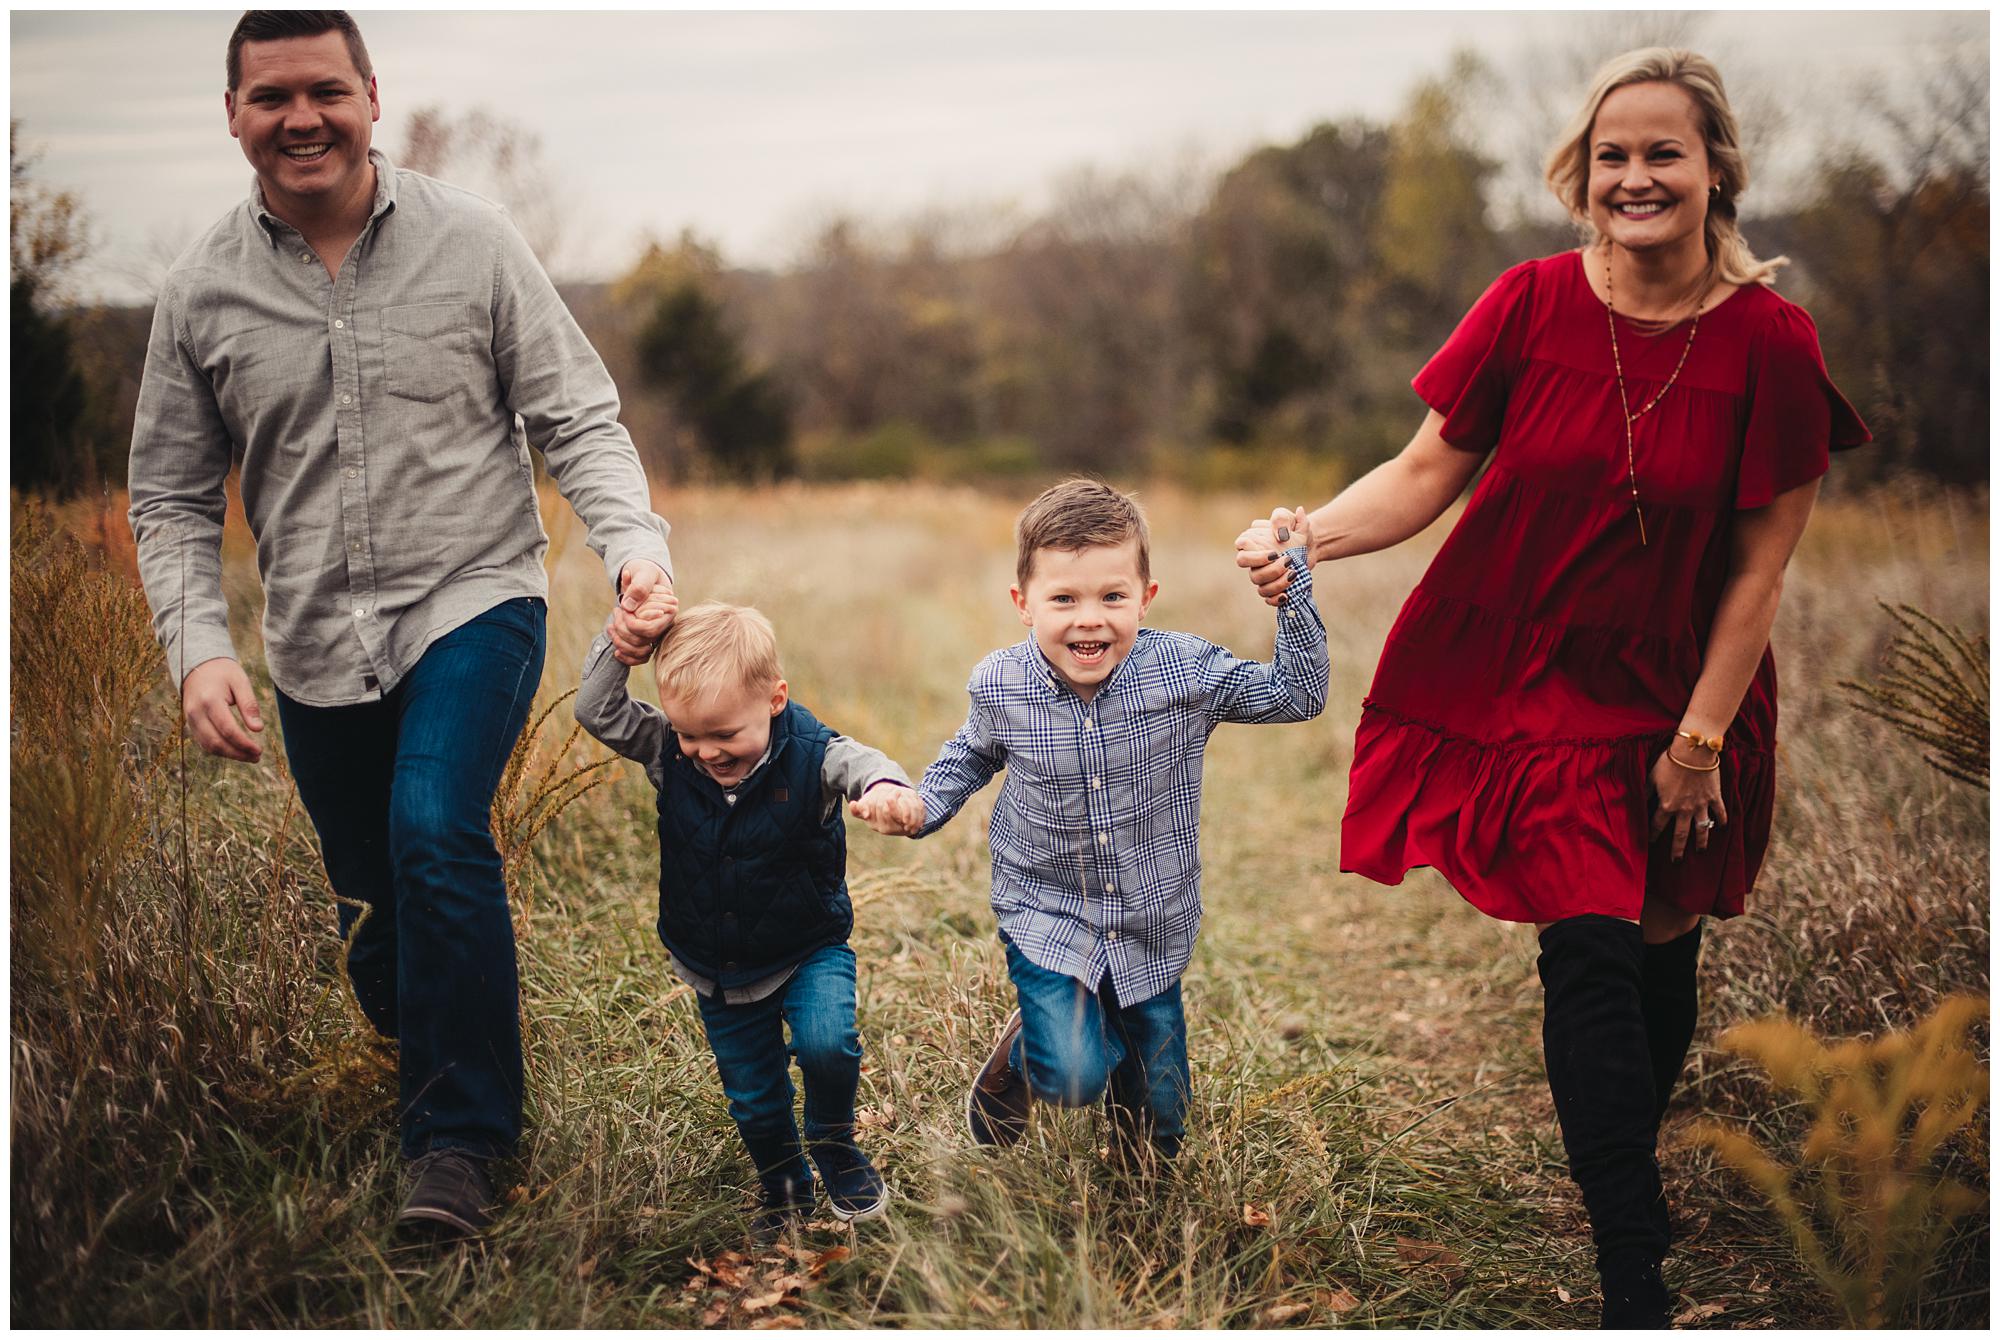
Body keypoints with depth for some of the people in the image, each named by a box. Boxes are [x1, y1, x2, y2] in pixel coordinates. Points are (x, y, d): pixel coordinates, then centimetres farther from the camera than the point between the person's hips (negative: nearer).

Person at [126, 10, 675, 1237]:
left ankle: (463, 1135, -10)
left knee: (435, 830, -26)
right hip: (318, 650, 3)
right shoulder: (203, 292, 1)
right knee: (377, 922, 11)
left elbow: (577, 420, -1)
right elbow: (173, 501, 6)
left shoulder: (470, 240, -4)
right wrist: (199, 647, -8)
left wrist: (637, 545, -18)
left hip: (474, 599, -3)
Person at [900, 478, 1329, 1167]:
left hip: (1151, 927, 2)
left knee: (1157, 1134, 10)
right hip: (1047, 913, -1)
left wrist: (1292, 583, -16)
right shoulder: (1000, 687, -14)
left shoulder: (1187, 670, -16)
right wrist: (923, 802, -8)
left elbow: (1298, 694, -6)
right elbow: (972, 754, 10)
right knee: (1075, 1075, -21)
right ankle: (1014, 1059, 14)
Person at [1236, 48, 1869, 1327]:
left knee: (1657, 952, 12)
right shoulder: (1533, 303, -8)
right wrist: (1308, 536, -21)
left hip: (1671, 693, 1)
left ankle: (1630, 1169, 43)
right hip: (1524, 679, -1)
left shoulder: (1769, 342, -9)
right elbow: (1428, 469, -4)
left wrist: (1700, 735, -6)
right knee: (1593, 951, -9)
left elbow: (1761, 563, -5)